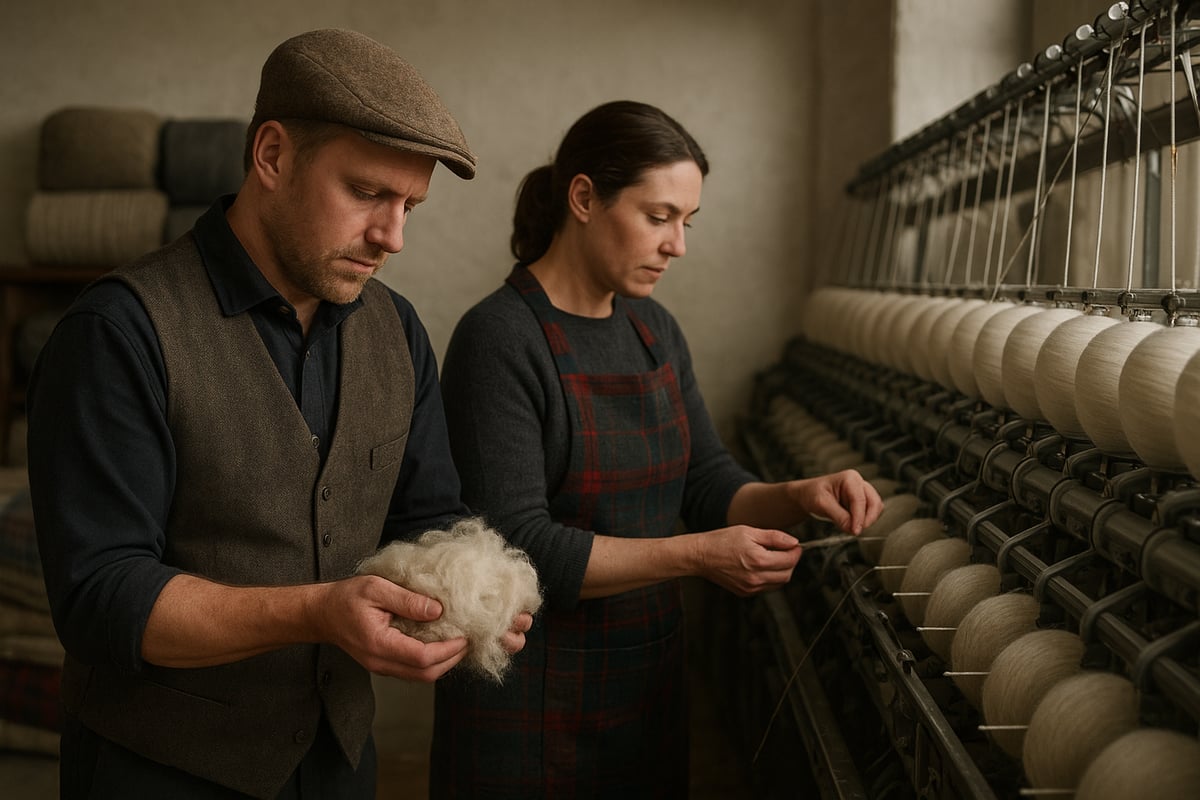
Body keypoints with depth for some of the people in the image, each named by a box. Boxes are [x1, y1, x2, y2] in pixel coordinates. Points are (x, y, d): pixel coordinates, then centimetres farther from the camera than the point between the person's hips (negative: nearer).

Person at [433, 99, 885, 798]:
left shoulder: (656, 331, 6)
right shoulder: (500, 340, -17)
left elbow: (708, 482, 8)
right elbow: (519, 545, -22)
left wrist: (798, 497, -11)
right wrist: (696, 556, -25)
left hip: (650, 672, 7)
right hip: (536, 697, -7)